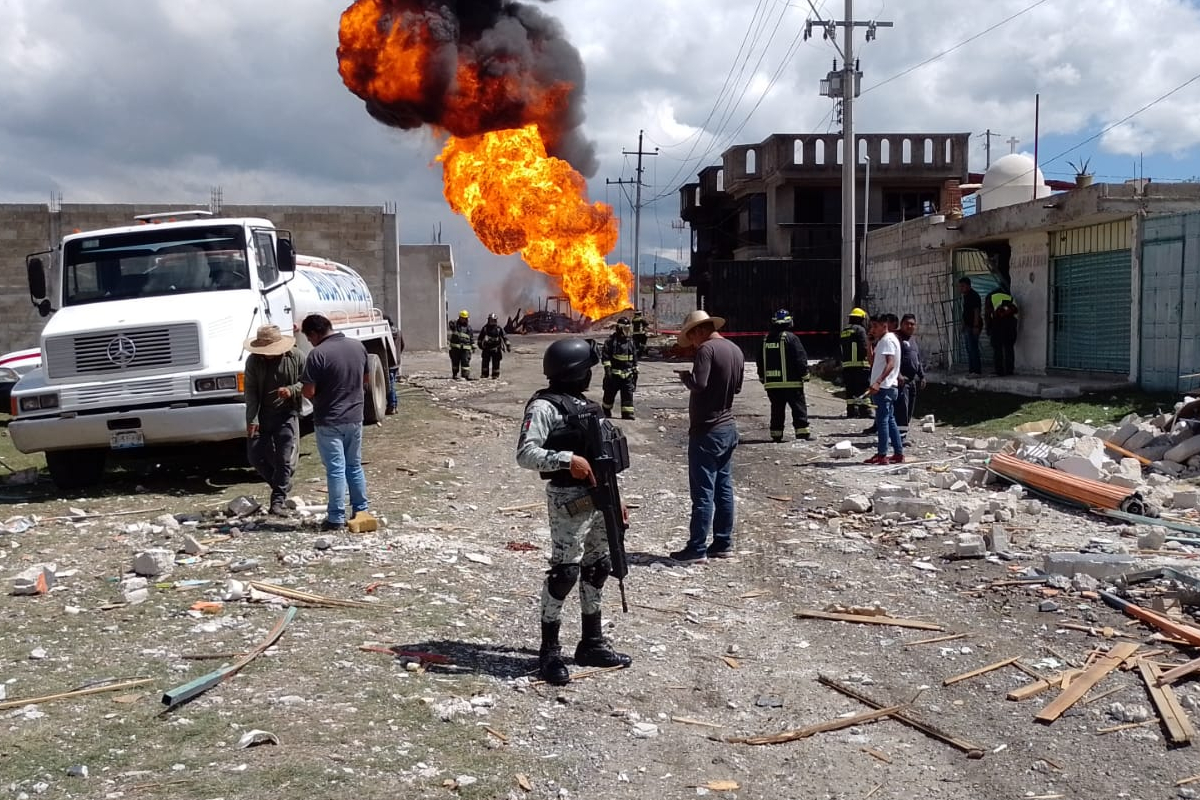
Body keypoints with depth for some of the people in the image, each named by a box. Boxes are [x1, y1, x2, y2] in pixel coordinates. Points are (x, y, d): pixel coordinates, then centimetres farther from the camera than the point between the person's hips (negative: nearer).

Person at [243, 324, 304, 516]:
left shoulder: (296, 356, -7)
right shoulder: (253, 361, -4)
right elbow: (250, 392, -5)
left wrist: (292, 390, -21)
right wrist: (252, 419, -13)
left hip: (287, 414, -2)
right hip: (261, 415, 3)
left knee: (284, 459, -6)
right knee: (256, 457, 3)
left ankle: (278, 500, 2)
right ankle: (283, 484, 25)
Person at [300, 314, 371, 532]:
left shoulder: (318, 354, -18)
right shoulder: (358, 346, 2)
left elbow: (308, 392, -18)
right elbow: (366, 380, 13)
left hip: (329, 421, -6)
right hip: (355, 417, 6)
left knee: (335, 469, 0)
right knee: (355, 466, 17)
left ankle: (336, 518, 5)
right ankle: (361, 512, 23)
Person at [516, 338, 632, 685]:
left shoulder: (586, 404, 16)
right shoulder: (544, 406, -12)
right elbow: (525, 454, -21)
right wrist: (567, 460, -31)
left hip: (597, 497, 9)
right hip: (569, 500, -9)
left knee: (597, 568, 14)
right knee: (564, 572, -6)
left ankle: (591, 643, 27)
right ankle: (549, 652, 5)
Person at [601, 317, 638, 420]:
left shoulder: (630, 342, 11)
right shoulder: (611, 341, -6)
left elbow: (635, 358, 17)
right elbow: (605, 356, -10)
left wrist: (635, 371, 15)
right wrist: (607, 369, -18)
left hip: (627, 375, 4)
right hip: (614, 374, -4)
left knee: (628, 395, -3)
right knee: (609, 394, 8)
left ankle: (627, 414, -2)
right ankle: (606, 412, 27)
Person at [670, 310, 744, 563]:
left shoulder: (707, 349, -17)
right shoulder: (735, 350, 10)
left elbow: (698, 384, -25)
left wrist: (685, 375, -8)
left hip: (706, 431, -8)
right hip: (728, 428, 8)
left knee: (703, 492, -5)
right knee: (724, 489, 12)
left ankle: (697, 548, -1)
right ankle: (723, 544, 18)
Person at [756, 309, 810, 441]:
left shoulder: (766, 339, 10)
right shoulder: (791, 338, -8)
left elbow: (760, 361, 17)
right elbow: (801, 358, -11)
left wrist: (762, 377, 25)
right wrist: (805, 374, -2)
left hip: (771, 382, 5)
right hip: (791, 382, -5)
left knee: (776, 408, 10)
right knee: (799, 406, 0)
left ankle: (776, 434, 9)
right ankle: (802, 431, -7)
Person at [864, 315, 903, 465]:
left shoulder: (888, 340, -12)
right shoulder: (882, 340, 20)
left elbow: (890, 364, -24)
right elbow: (873, 364, 23)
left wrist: (878, 382, -34)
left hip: (884, 387, -10)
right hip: (883, 387, 10)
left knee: (882, 420, -9)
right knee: (890, 420, 12)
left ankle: (882, 455, -8)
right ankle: (899, 454, 15)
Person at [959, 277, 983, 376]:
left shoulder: (974, 295, -12)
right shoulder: (965, 296, 17)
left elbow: (977, 311, -18)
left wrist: (976, 326, -23)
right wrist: (963, 325, 20)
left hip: (973, 327, -10)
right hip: (967, 326, 10)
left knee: (973, 349, -12)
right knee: (969, 349, 12)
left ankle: (977, 371, -13)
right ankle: (971, 370, 17)